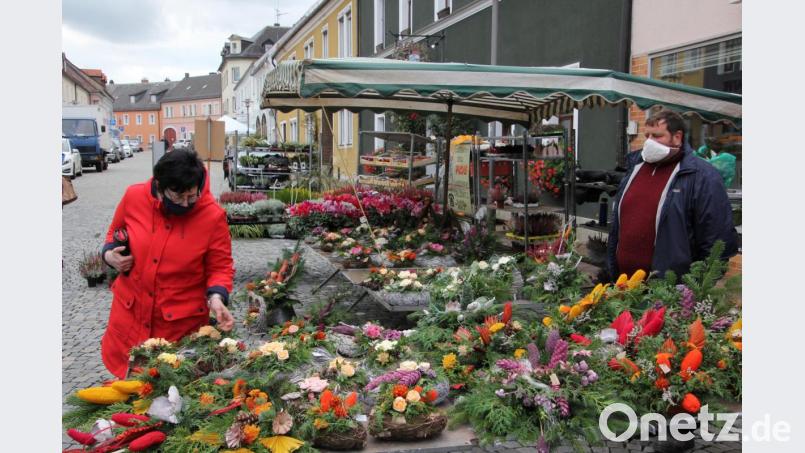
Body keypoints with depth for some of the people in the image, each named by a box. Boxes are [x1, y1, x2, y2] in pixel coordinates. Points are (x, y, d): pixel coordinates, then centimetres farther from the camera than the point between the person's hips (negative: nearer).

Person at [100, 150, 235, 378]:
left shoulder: (213, 216, -16)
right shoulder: (134, 197, -8)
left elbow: (220, 267, -7)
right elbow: (115, 233, 12)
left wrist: (216, 297, -24)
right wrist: (110, 254, -7)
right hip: (130, 315, 3)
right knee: (125, 376, 18)